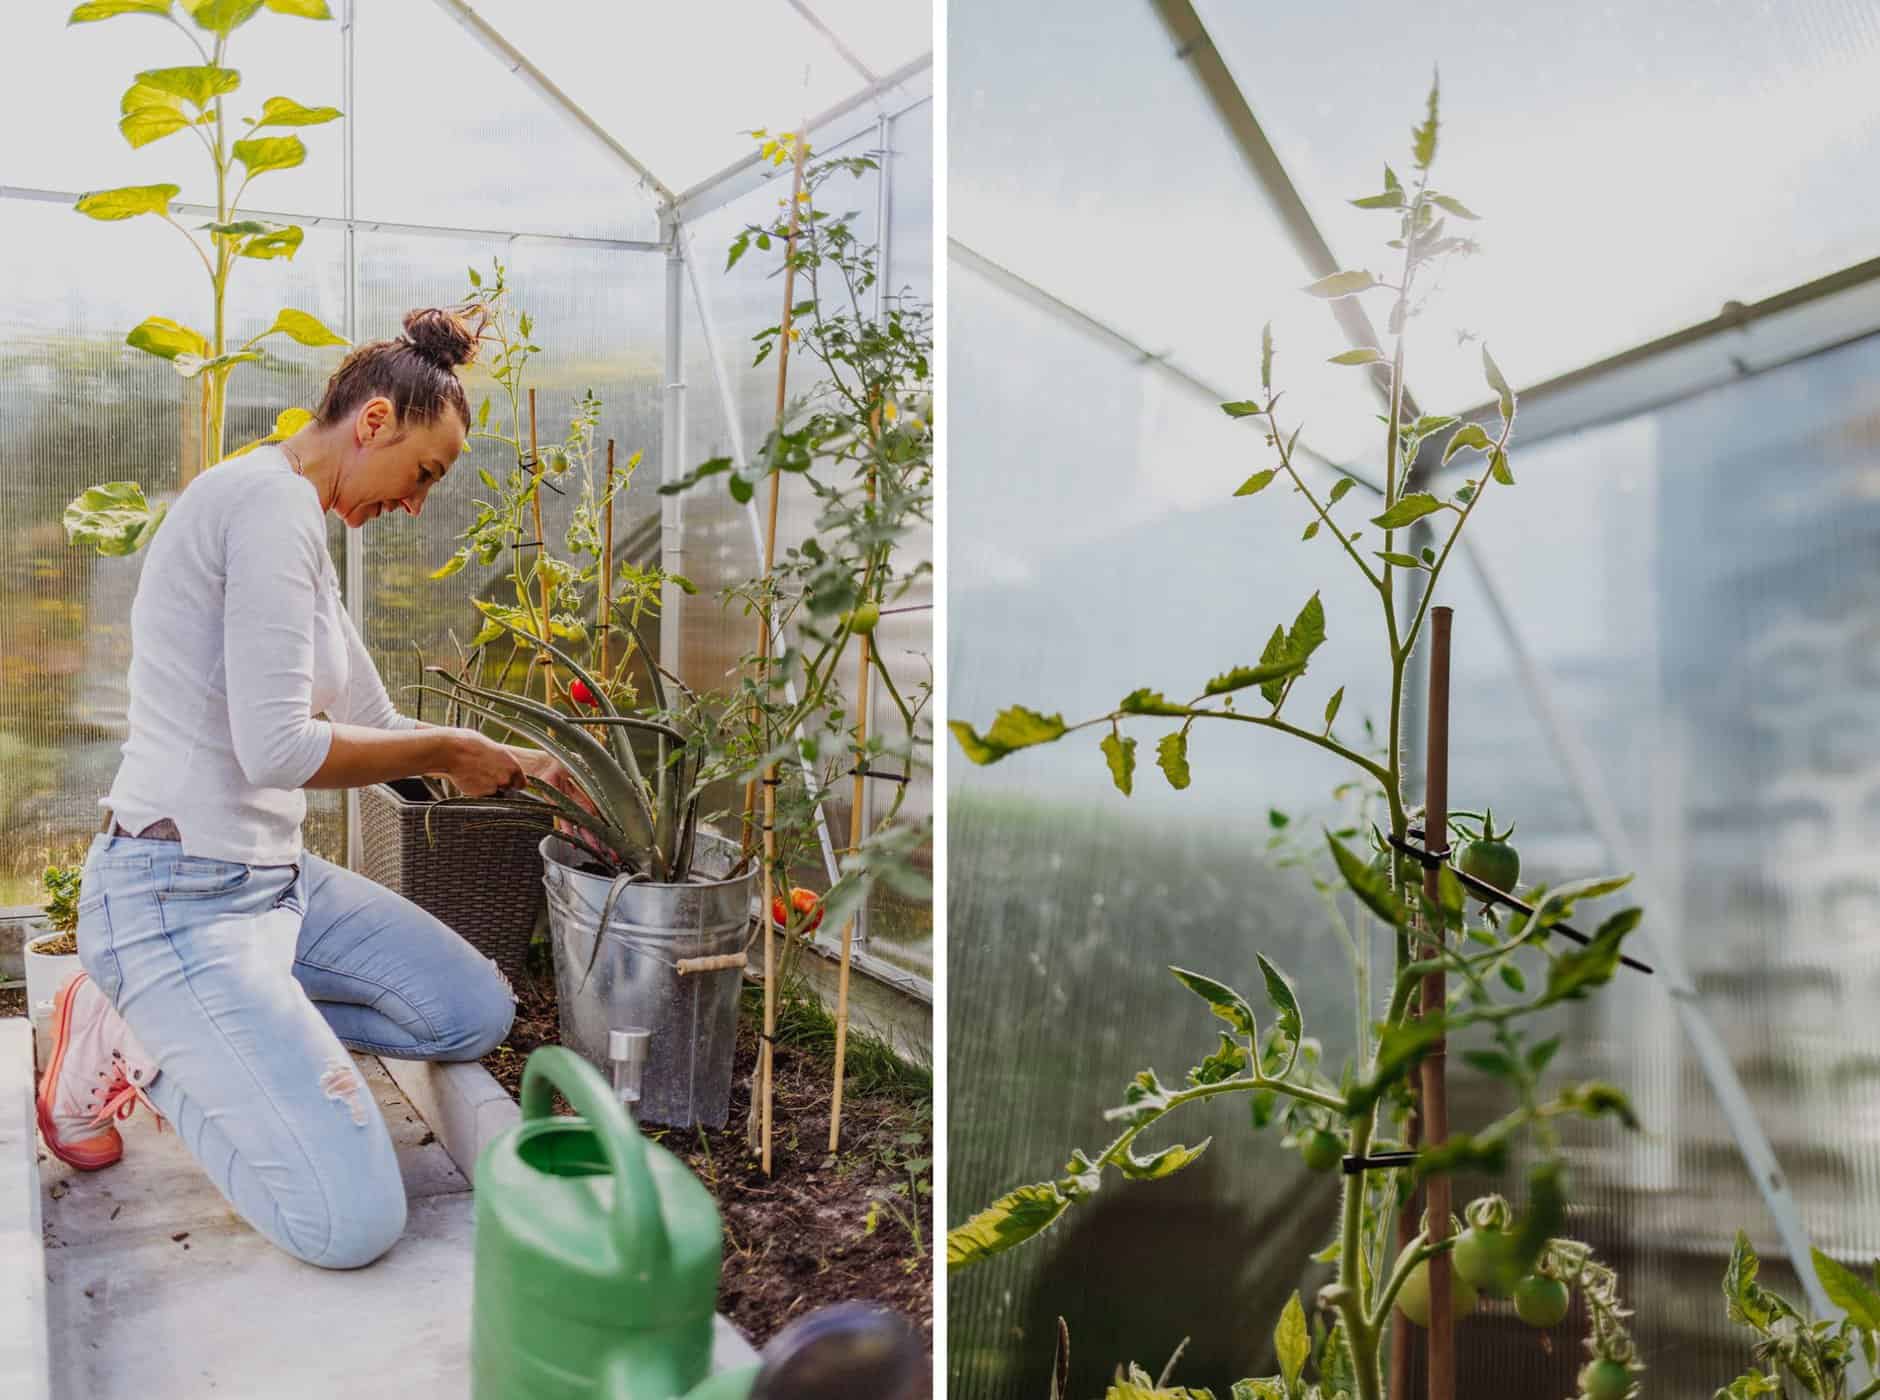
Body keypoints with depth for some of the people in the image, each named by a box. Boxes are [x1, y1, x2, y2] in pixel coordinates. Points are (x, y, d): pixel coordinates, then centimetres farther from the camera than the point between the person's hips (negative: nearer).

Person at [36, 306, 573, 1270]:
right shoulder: (271, 500, -18)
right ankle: (139, 1042, 6)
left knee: (479, 1014, 11)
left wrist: (508, 765, 11)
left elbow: (373, 730, 19)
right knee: (353, 1223, -17)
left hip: (272, 879, 10)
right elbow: (276, 749, -24)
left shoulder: (296, 525, 14)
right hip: (180, 896, -10)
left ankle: (174, 1028, 13)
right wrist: (447, 752, -10)